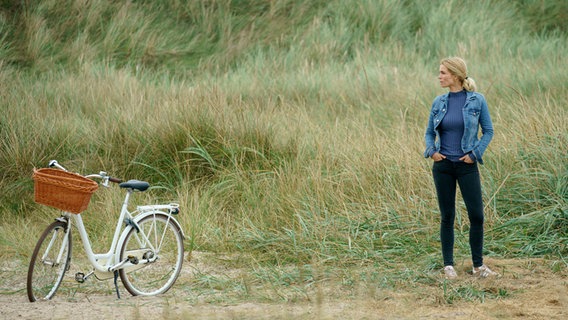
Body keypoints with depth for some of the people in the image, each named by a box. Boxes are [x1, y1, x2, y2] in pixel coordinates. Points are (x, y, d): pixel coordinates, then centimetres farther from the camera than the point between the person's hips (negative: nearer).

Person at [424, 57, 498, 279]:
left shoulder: (476, 100, -4)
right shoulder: (439, 102, 5)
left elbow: (488, 131, 2)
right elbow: (429, 132, 14)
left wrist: (475, 153, -8)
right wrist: (431, 151, -4)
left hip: (467, 166, -2)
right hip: (443, 165, 2)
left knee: (476, 215, -4)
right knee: (447, 216, 5)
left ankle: (478, 266, 8)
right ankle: (448, 265, 13)